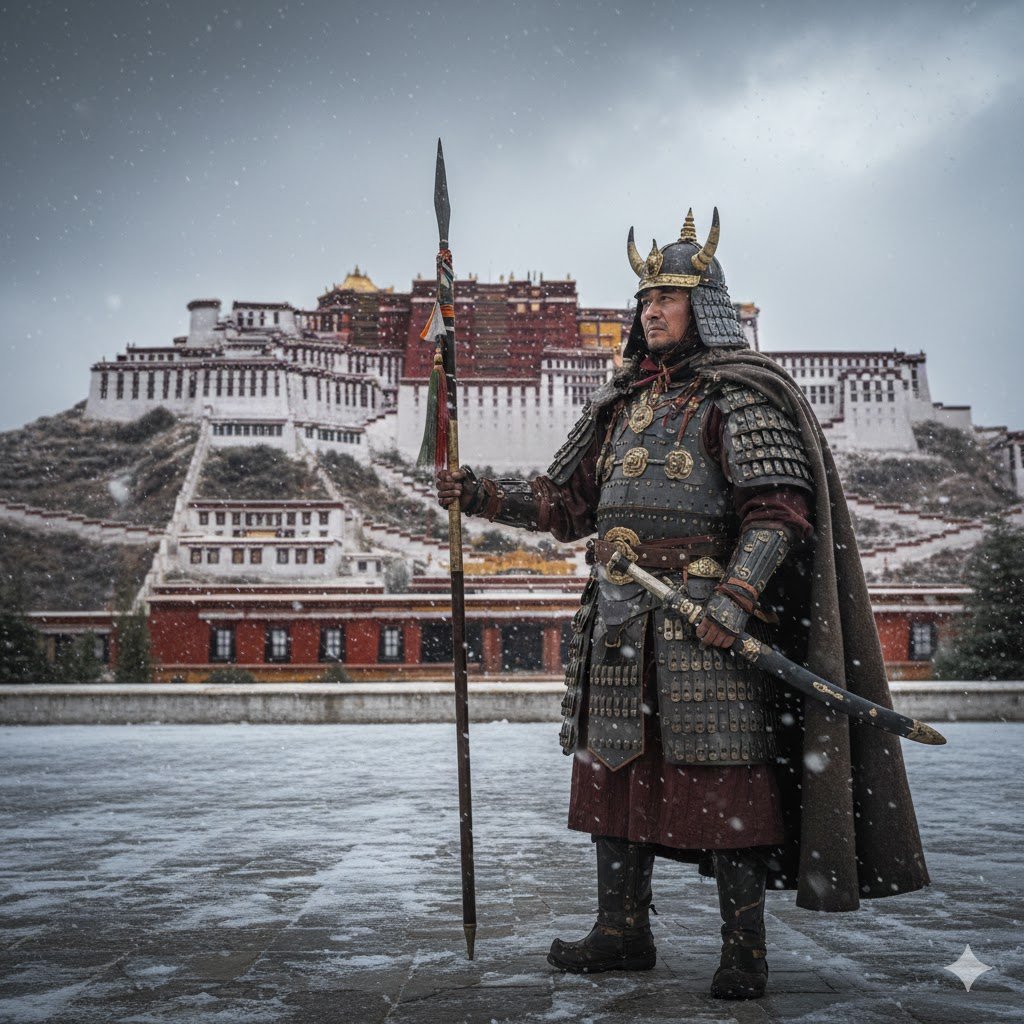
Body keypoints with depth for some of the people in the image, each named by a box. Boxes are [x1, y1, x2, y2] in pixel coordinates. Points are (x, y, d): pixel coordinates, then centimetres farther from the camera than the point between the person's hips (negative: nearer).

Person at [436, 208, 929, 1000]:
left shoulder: (739, 393, 0)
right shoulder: (620, 403, 20)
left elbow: (778, 509, -10)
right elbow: (566, 504, 22)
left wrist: (734, 599, -21)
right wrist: (480, 495, 11)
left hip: (701, 617, -7)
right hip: (618, 620, 7)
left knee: (722, 777, -4)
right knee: (615, 764, 9)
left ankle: (746, 949, 7)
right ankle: (624, 930, 21)